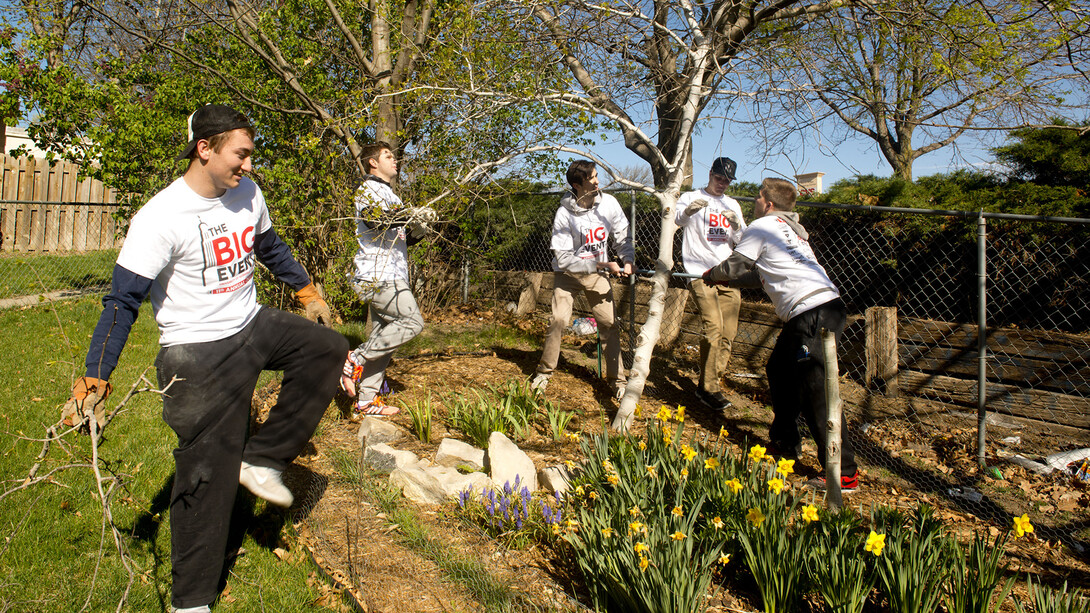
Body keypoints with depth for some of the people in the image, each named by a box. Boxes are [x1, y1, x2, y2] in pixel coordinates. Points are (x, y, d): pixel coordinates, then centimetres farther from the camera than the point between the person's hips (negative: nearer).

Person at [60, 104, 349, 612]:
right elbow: (123, 300, -20)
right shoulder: (160, 217, -21)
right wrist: (94, 379, -23)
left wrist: (306, 291, 25)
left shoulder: (246, 194, 0)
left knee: (327, 348, -7)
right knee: (207, 473, -4)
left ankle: (260, 459, -1)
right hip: (198, 352, -7)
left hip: (252, 326, 7)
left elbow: (270, 248, 20)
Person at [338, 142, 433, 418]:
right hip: (377, 275, -10)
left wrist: (419, 227, 7)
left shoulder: (388, 194, 28)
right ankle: (355, 360, -11)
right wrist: (413, 213, -21)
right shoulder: (369, 189, -3)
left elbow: (405, 238, 27)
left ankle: (366, 402, 8)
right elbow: (375, 218, -24)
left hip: (388, 277, 10)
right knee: (412, 322, -17)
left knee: (383, 337, 7)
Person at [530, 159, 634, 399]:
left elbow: (622, 236, 3)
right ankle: (544, 371, 6)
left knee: (609, 323, -3)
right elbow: (564, 258, -20)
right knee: (558, 320, -13)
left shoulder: (608, 203, -10)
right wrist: (601, 264, -23)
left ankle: (616, 379, 8)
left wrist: (628, 261, -13)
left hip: (598, 274, 3)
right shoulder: (564, 214, -20)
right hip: (568, 273, -3)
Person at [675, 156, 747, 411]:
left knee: (728, 333, 2)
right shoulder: (691, 198, 5)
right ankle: (707, 388, -12)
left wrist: (736, 224, -7)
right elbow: (677, 219, -16)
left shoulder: (732, 205, 19)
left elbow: (741, 241, 14)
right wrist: (688, 210, -39)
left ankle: (710, 385, 14)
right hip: (700, 273, -5)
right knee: (713, 326, -18)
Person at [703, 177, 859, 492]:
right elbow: (763, 275, 31)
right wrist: (725, 279, 36)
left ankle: (844, 472, -9)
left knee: (815, 392, -10)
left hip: (813, 313, -10)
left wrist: (711, 274, 26)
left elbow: (733, 267, 6)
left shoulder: (762, 226, 0)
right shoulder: (790, 228, 26)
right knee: (779, 370, 22)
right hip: (823, 307, 10)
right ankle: (784, 442, 33)